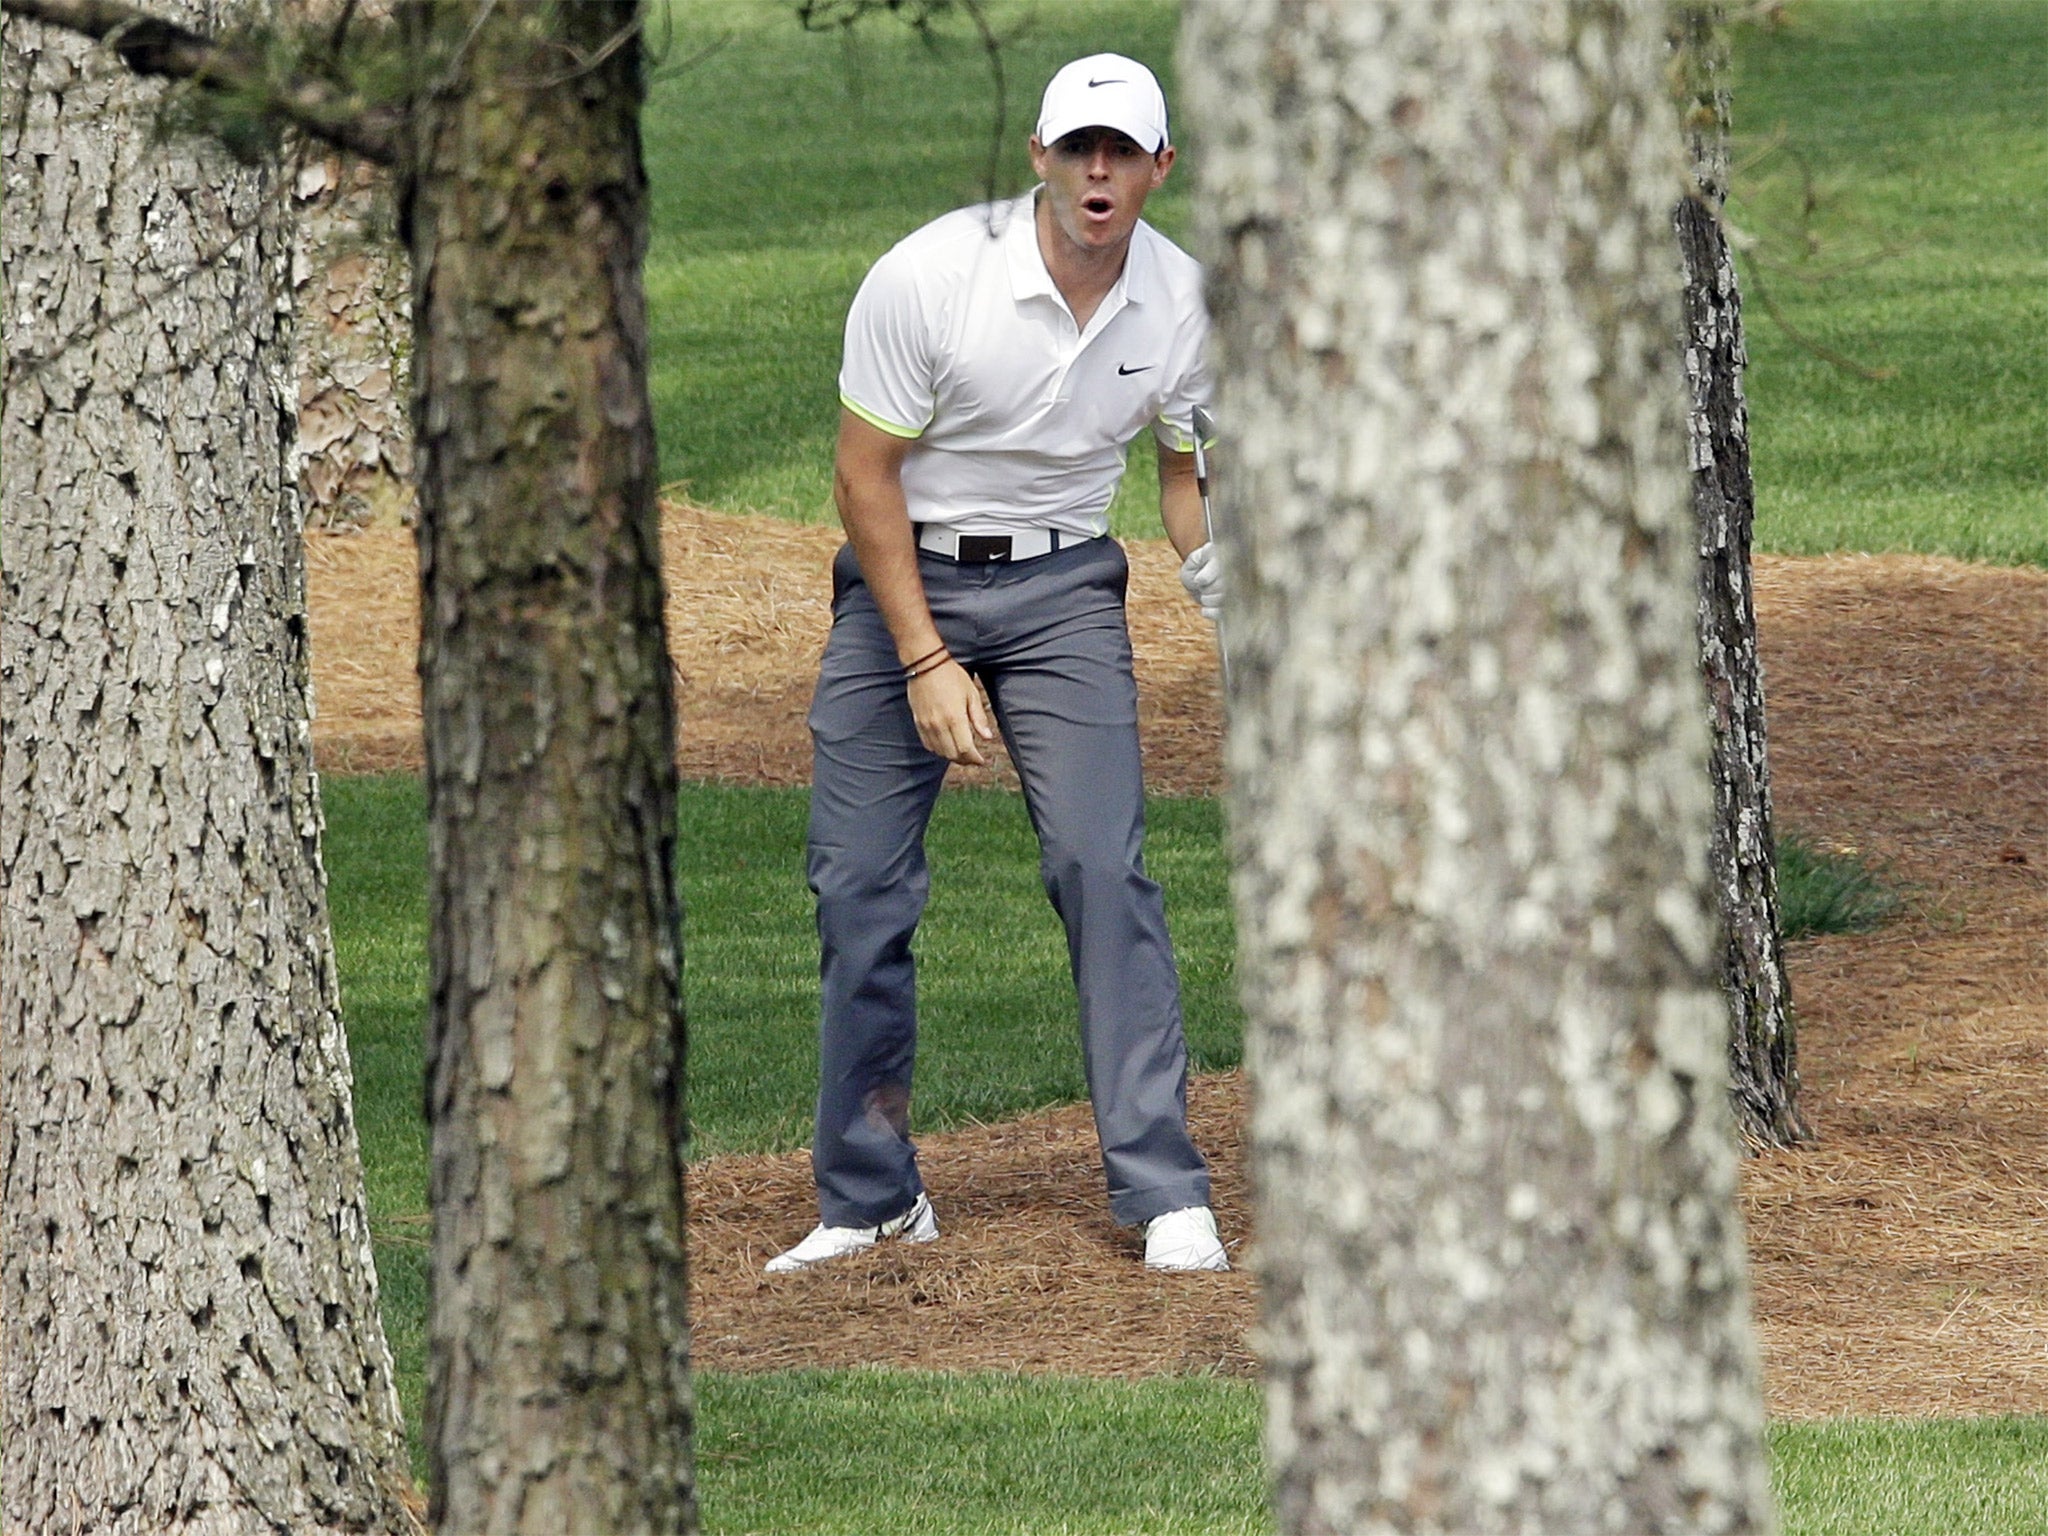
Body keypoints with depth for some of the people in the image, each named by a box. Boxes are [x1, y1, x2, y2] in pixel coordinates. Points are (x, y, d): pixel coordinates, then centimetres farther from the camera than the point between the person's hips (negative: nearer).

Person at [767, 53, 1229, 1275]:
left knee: (1104, 870, -14)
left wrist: (1233, 602, -10)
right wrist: (925, 662, -16)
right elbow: (866, 473, -12)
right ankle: (870, 1198, 13)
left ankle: (1164, 1189, -11)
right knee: (859, 886, -1)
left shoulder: (1182, 302, -7)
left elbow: (1192, 473, 9)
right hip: (906, 579, -1)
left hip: (1063, 589, 1)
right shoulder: (929, 278, -19)